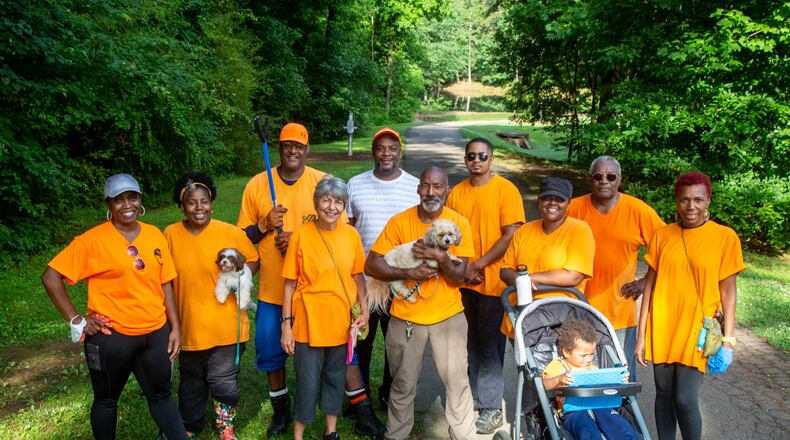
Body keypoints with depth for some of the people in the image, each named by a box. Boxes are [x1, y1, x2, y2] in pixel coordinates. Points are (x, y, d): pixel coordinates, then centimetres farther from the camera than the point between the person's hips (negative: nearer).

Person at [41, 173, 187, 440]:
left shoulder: (154, 235, 3)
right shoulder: (92, 240, -10)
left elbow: (165, 283, 6)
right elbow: (51, 277, -8)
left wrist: (175, 328, 4)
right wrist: (75, 320, -9)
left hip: (156, 333, 3)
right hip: (112, 336, -3)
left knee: (161, 395, 17)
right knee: (107, 399, 16)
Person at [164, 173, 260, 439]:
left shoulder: (231, 233, -11)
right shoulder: (171, 234, -5)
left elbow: (253, 260, 2)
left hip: (225, 326, -2)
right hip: (189, 326, 2)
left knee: (223, 380, 9)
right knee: (192, 380, 22)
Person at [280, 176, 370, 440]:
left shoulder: (351, 235, -3)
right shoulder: (301, 236, -11)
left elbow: (358, 277, 7)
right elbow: (290, 284, -7)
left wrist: (364, 310, -1)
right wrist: (286, 325, -6)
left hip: (341, 321, 3)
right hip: (308, 322, -3)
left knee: (335, 376, 18)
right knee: (307, 381, 7)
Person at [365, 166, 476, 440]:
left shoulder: (459, 223, -7)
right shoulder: (399, 222, -7)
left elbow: (458, 277, -9)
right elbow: (371, 266, -10)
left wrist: (441, 258, -27)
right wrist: (408, 273, -21)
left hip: (448, 315, 0)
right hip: (405, 316, 1)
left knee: (456, 381, 1)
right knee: (403, 384, 14)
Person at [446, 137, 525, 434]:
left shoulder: (506, 190, -7)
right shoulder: (456, 193, 6)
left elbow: (510, 237, -12)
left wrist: (478, 265, -13)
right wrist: (461, 269, -6)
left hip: (494, 282, -4)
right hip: (464, 283, 4)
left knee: (491, 345, 4)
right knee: (472, 342, 14)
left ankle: (492, 408, 15)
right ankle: (475, 397, 29)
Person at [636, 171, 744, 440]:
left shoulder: (725, 237, -5)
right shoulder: (663, 235, 1)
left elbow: (728, 292, -2)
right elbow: (650, 284, 3)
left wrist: (728, 338, -5)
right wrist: (641, 334, 3)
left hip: (697, 331, -2)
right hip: (661, 329, 3)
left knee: (685, 400, -3)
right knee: (664, 394, 12)